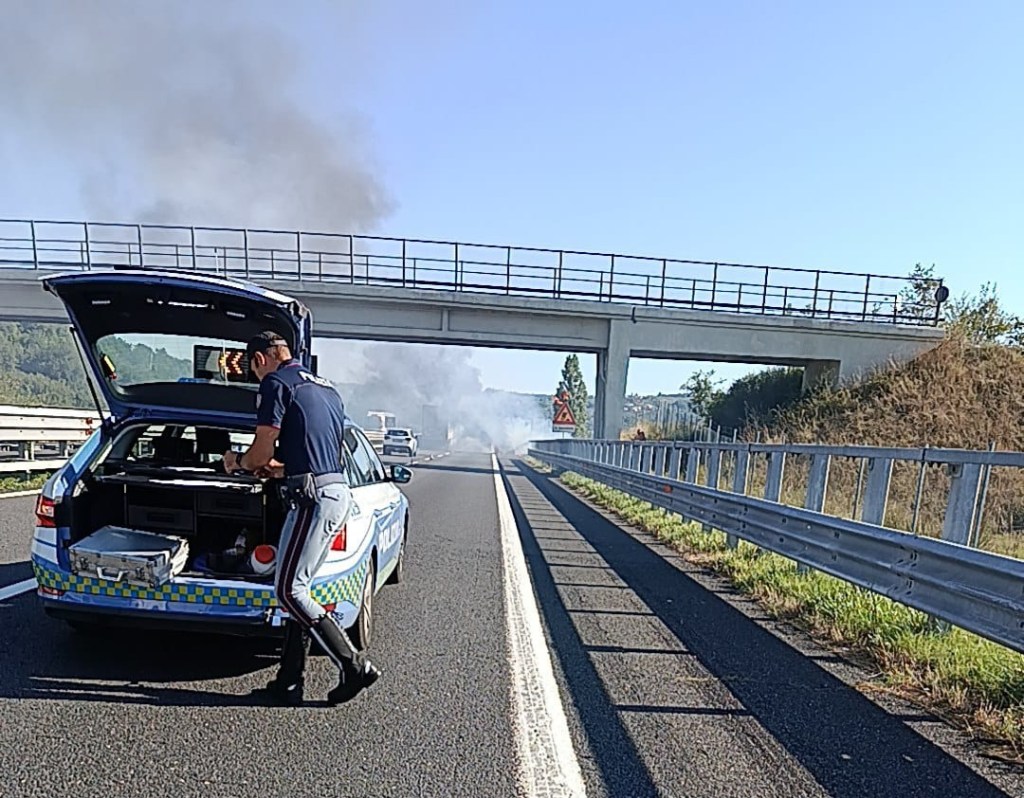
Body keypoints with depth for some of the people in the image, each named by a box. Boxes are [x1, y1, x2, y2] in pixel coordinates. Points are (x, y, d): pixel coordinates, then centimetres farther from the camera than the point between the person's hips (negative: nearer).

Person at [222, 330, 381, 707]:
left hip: (314, 497, -9)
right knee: (297, 588, 14)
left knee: (289, 590, -1)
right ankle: (289, 682, 20)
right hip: (339, 493, 10)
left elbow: (261, 453, -6)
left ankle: (355, 666, 2)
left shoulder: (276, 383, -4)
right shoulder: (327, 388, 23)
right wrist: (278, 469, 36)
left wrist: (237, 461, 17)